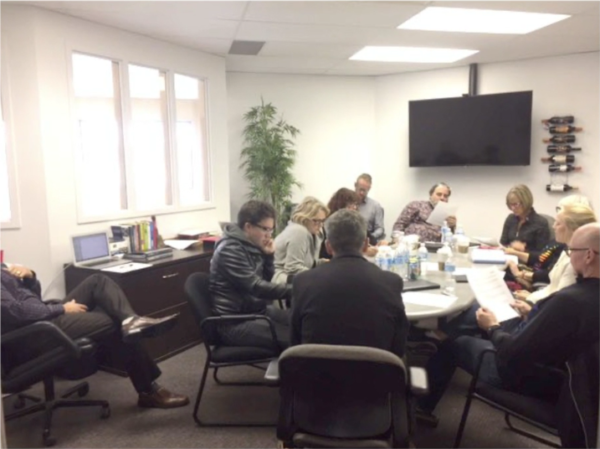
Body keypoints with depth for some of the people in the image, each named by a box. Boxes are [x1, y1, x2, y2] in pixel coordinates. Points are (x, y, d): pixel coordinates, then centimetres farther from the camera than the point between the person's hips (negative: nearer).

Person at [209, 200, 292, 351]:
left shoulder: (252, 245, 7)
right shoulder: (230, 250, -18)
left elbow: (266, 281, 15)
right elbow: (256, 287, -26)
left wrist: (268, 256, -1)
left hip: (258, 310, 9)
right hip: (234, 322, -9)